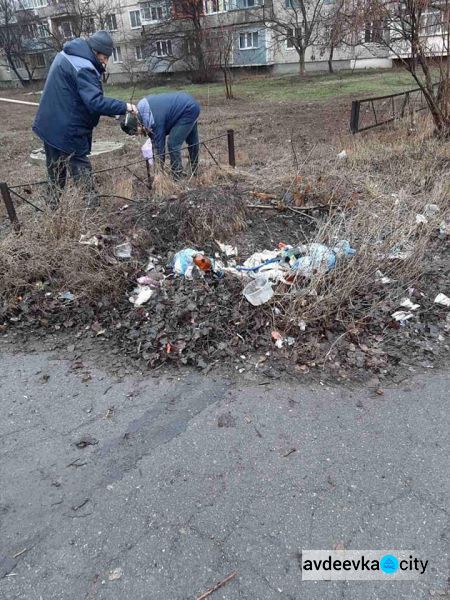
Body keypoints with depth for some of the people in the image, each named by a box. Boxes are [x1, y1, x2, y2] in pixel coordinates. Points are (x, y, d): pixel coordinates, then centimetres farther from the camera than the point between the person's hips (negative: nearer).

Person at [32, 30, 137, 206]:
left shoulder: (66, 54, 10)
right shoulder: (83, 68, -22)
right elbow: (95, 102, -29)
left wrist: (98, 69, -1)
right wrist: (125, 107, -25)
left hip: (49, 125, 9)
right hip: (68, 131, -9)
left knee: (56, 168, 18)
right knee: (80, 168, -1)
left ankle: (56, 199, 29)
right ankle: (89, 200, 2)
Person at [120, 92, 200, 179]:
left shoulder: (155, 121, -29)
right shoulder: (141, 107, -7)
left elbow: (159, 146, -21)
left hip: (189, 110, -10)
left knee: (173, 143, -12)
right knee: (191, 140, 23)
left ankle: (178, 177, -2)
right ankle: (194, 170, 39)